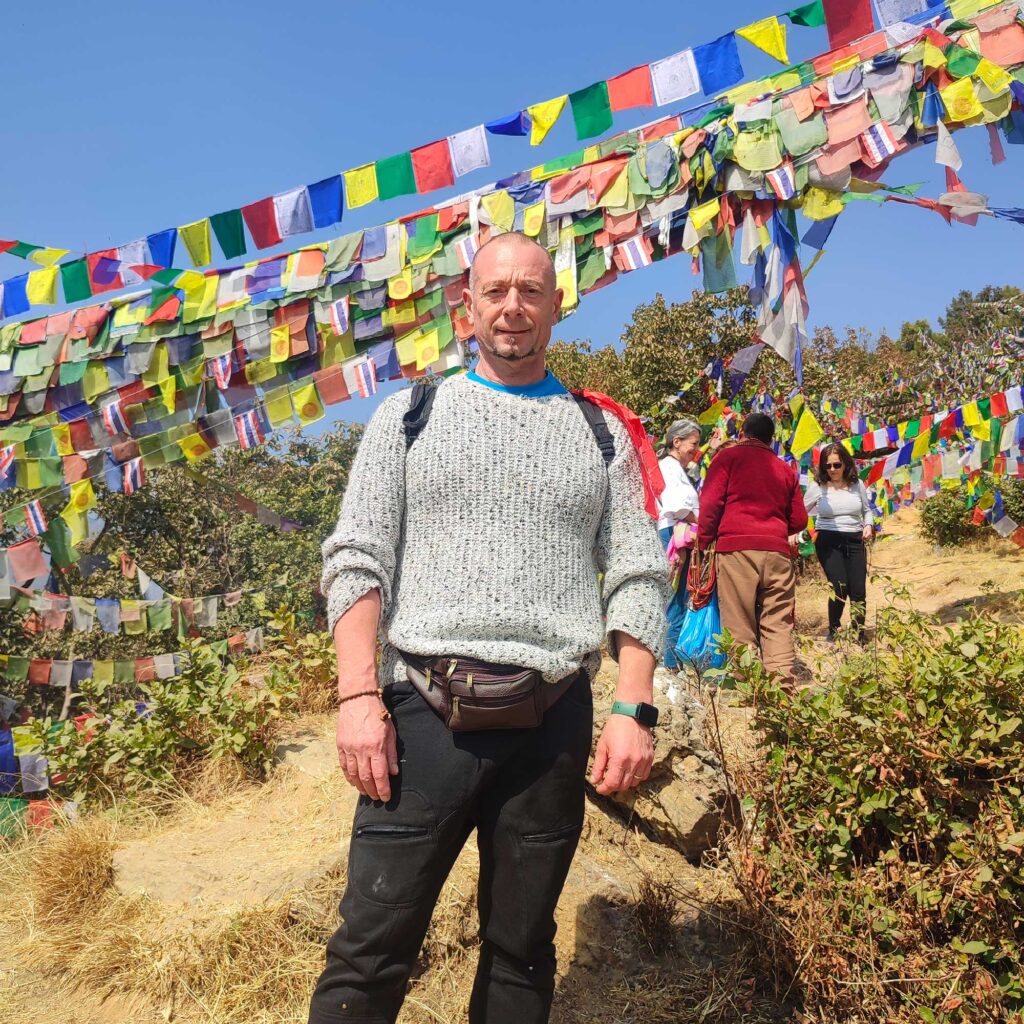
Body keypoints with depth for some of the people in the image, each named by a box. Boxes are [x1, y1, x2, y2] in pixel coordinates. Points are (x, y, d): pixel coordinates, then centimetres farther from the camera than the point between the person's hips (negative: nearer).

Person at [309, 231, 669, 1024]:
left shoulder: (601, 433, 12)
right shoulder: (410, 415, 9)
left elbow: (639, 577, 7)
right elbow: (356, 560, 2)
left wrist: (635, 708, -3)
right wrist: (358, 695, -9)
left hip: (553, 721, 2)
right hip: (424, 711, -1)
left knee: (522, 954, 14)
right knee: (369, 954, 0)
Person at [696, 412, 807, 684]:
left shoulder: (728, 457, 8)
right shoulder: (785, 469, 20)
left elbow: (710, 504, -3)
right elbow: (799, 521, 20)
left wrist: (703, 543, 4)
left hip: (736, 549, -3)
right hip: (777, 550, 4)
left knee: (740, 626, -1)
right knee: (778, 625, 6)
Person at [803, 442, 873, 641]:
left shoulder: (857, 485, 5)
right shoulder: (818, 487, -2)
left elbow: (867, 510, 19)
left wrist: (868, 525, 0)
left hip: (855, 540, 3)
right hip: (829, 541, -2)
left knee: (858, 591, -3)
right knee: (840, 588, -13)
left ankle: (860, 637, 14)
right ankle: (833, 631, 12)